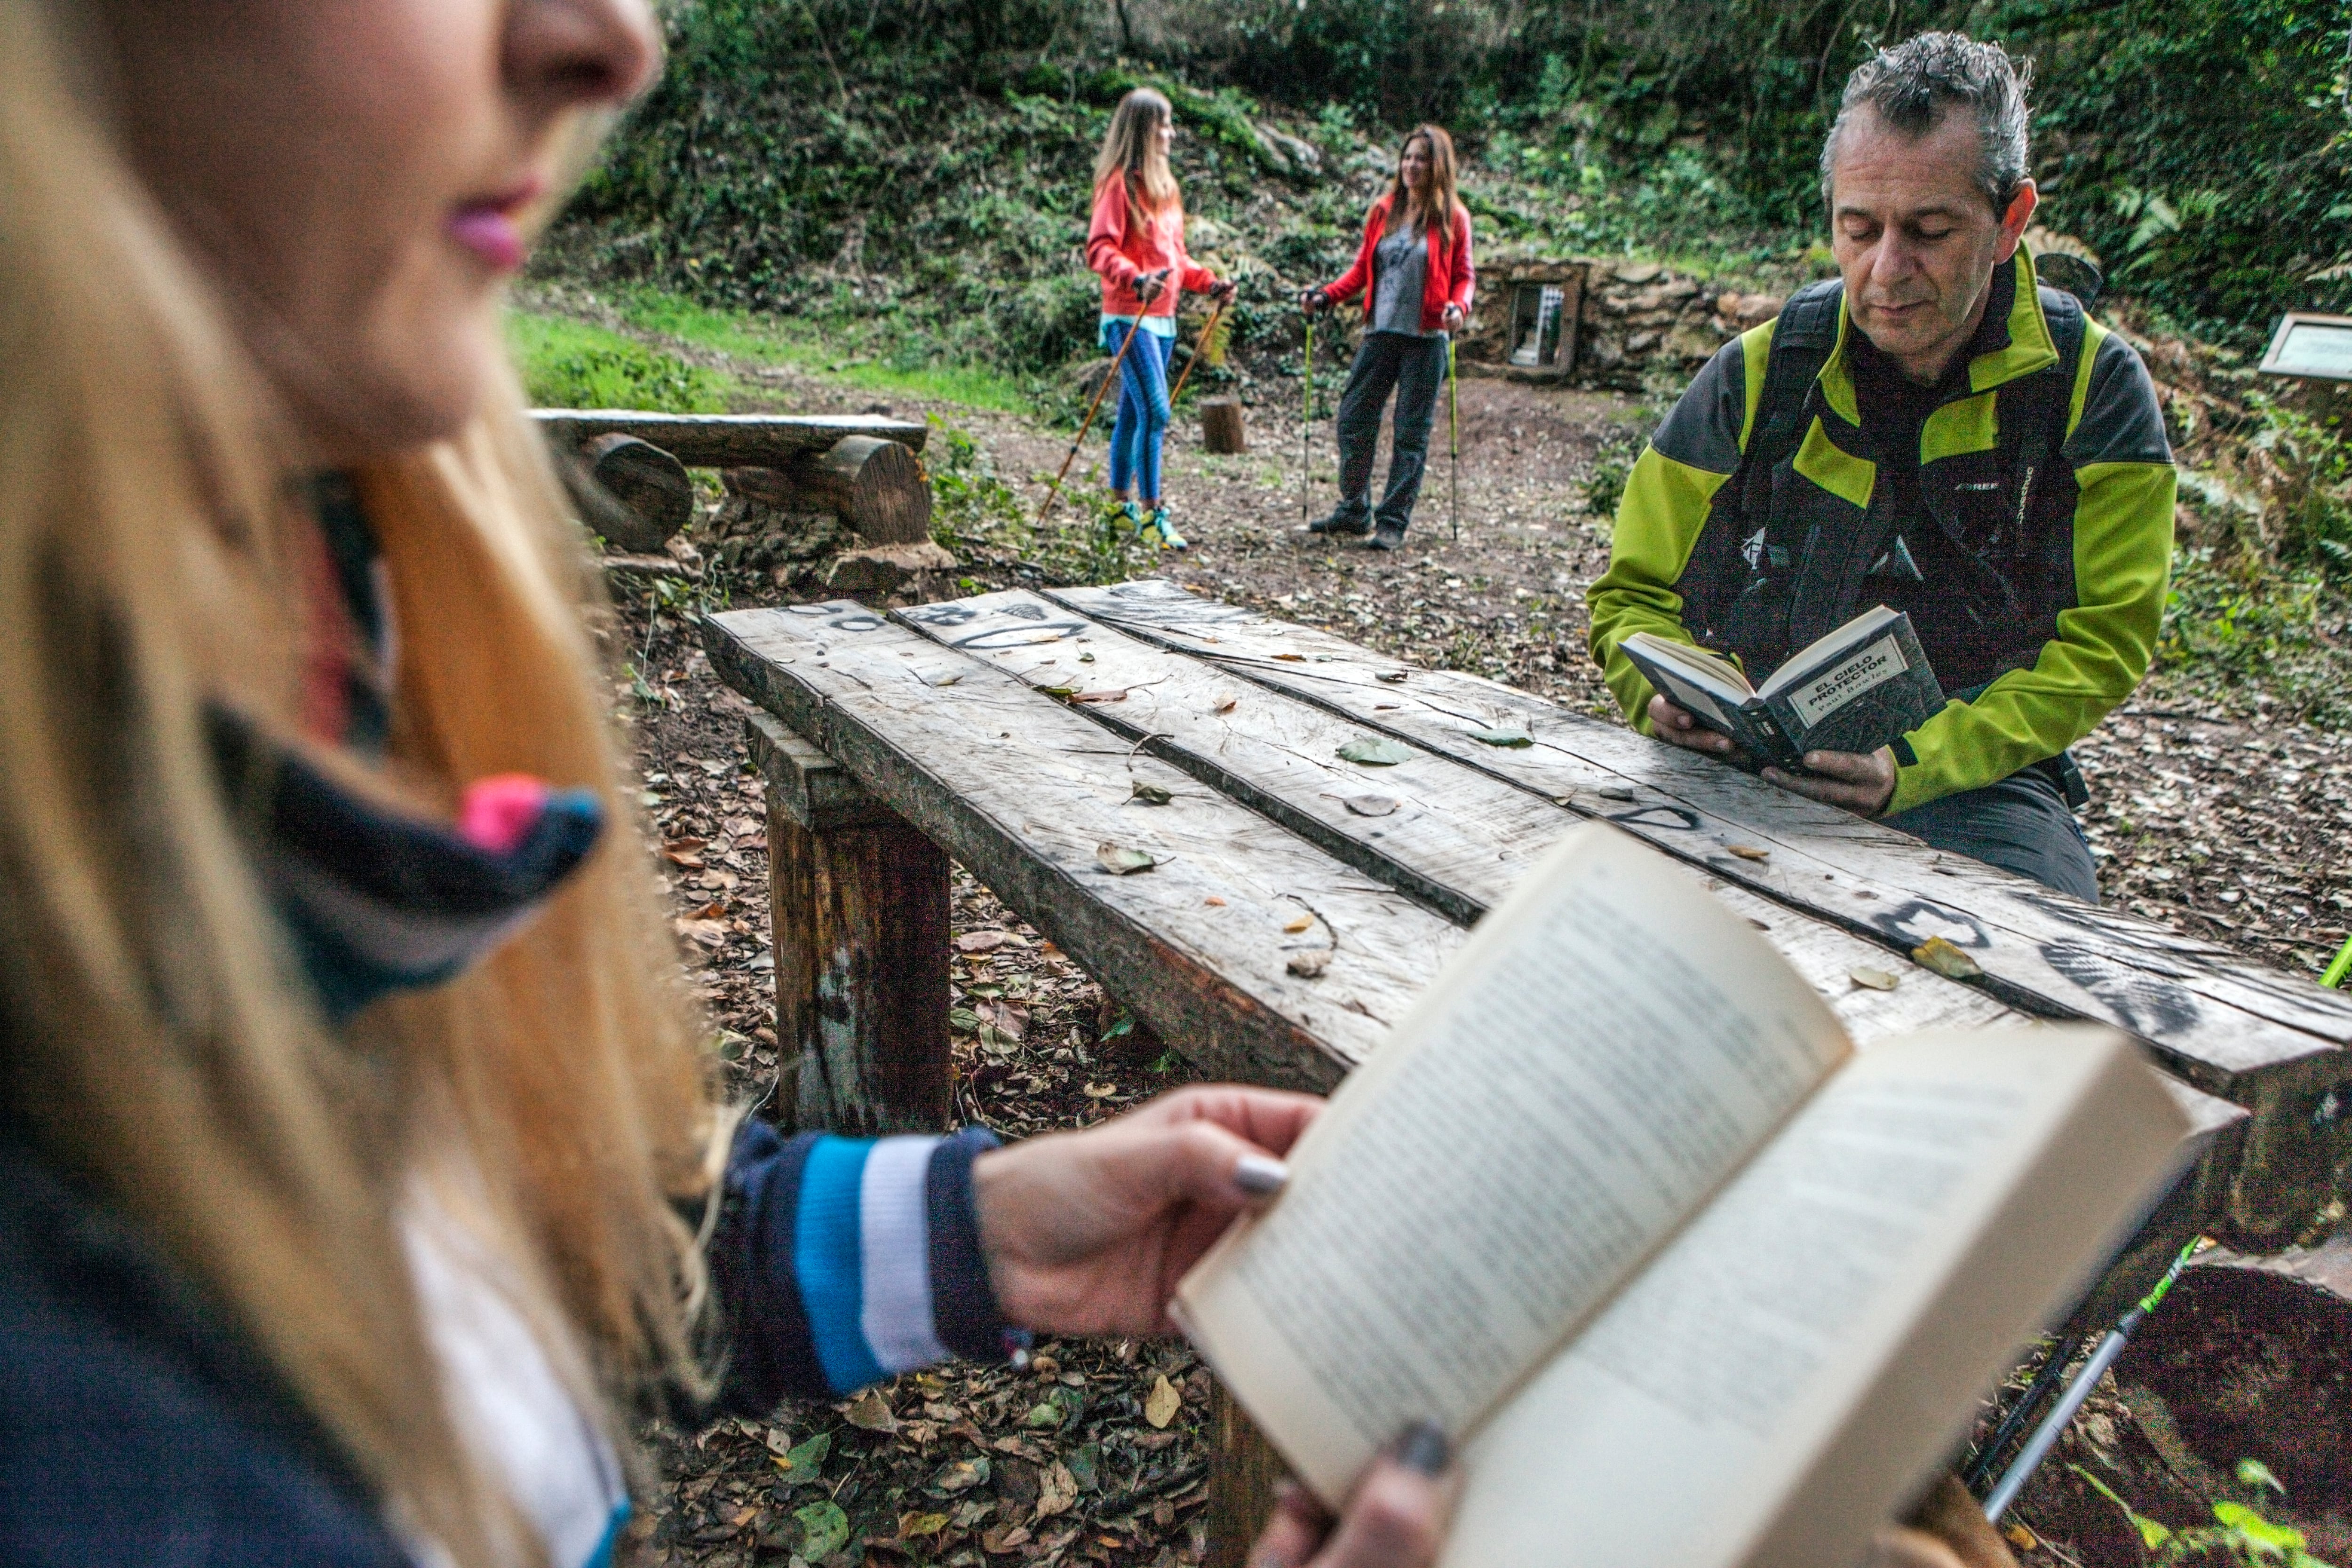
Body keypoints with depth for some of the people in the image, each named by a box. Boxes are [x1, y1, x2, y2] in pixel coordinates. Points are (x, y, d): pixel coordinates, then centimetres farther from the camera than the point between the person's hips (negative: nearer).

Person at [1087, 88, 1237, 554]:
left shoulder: (1163, 184, 19)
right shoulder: (1120, 182, -8)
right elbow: (1099, 248, -17)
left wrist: (1209, 282, 12)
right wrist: (1135, 279, -33)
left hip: (1162, 316, 8)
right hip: (1129, 316, -8)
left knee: (1134, 412, 12)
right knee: (1155, 411, -14)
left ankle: (1122, 502, 20)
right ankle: (1150, 512, -9)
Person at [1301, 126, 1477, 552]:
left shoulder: (1452, 218, 1)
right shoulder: (1383, 211, 10)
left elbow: (1464, 275, 2)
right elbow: (1363, 269, 13)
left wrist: (1459, 306, -19)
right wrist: (1326, 296, -1)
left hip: (1426, 339, -4)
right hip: (1380, 332, 4)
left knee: (1411, 432, 0)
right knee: (1354, 417, 3)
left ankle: (1394, 522, 6)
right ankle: (1354, 511, 16)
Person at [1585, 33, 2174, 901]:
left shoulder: (2094, 387, 3)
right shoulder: (1755, 374, 4)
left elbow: (2100, 642, -1)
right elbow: (1632, 595, 10)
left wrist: (1918, 764, -19)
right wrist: (1671, 700, -14)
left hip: (1972, 785, 0)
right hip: (1743, 770, 0)